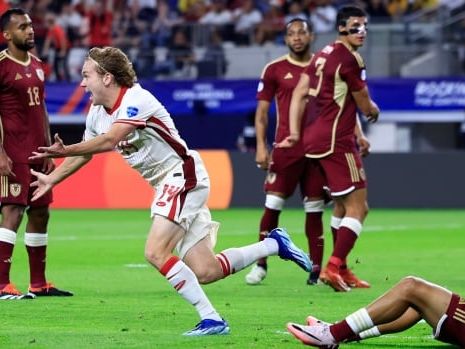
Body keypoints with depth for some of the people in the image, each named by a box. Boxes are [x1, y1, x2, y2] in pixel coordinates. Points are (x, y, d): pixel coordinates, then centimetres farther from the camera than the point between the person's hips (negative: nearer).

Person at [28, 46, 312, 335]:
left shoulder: (136, 100, -19)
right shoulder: (97, 113, 8)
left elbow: (109, 140, -34)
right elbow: (86, 153, 25)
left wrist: (65, 150, -39)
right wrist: (52, 179, 24)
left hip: (183, 176, -9)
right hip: (166, 185, 9)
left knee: (156, 253, -22)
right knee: (204, 272, 3)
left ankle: (211, 319, -18)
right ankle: (275, 244, 21)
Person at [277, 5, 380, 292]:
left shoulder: (324, 54, 16)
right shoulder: (350, 59, -12)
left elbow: (300, 93, 13)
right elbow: (365, 107, -4)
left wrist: (296, 132, 10)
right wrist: (374, 111, 19)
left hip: (314, 137, 10)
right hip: (335, 140, -10)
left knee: (345, 206, 18)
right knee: (357, 208, -9)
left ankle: (341, 269, 22)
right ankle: (334, 267, -17)